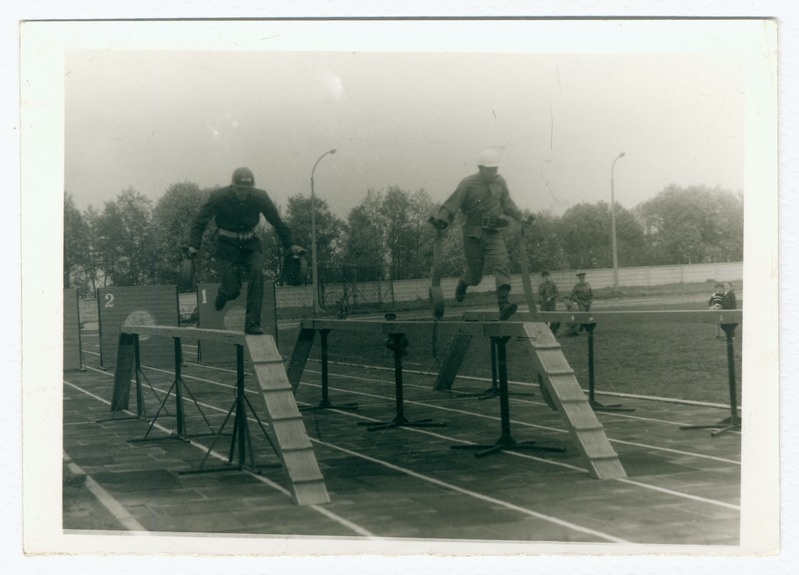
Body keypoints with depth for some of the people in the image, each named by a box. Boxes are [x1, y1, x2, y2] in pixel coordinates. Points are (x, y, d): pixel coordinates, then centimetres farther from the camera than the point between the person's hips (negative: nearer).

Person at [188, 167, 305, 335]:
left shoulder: (260, 198, -13)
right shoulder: (218, 197, -17)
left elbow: (277, 222, -1)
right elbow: (200, 221, -10)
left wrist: (289, 245, 1)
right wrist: (194, 245, -20)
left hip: (250, 244, 2)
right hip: (227, 245, -2)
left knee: (257, 273, -24)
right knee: (232, 289, -11)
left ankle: (252, 324, -18)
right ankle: (223, 295, 30)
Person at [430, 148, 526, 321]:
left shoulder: (500, 182, 8)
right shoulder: (468, 184, -8)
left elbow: (507, 203, 25)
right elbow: (452, 204, -12)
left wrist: (520, 217, 21)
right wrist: (442, 219, -27)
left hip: (494, 234, 3)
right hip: (474, 235, -3)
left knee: (501, 265, -18)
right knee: (475, 273, 5)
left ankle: (503, 305, -29)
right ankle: (462, 286, 42)